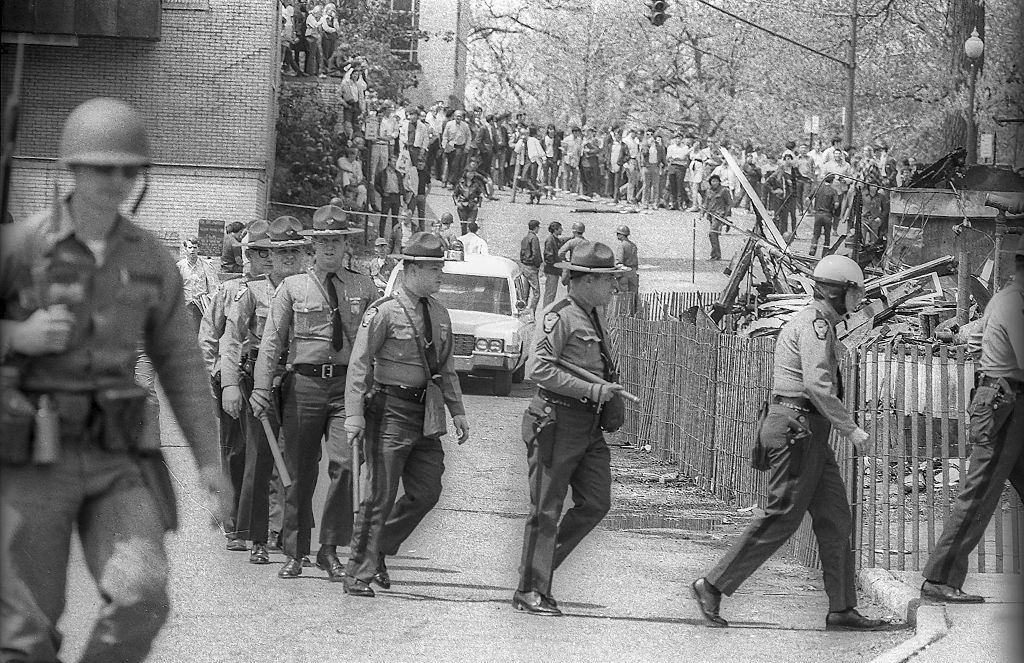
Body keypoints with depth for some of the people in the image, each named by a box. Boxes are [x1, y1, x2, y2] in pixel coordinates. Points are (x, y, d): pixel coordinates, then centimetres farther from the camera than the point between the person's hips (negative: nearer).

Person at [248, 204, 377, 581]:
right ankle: (295, 553, 14)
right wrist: (261, 389, -7)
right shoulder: (292, 288, 6)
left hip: (347, 384, 0)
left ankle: (330, 550, -2)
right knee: (300, 472, 3)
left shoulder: (364, 288, 9)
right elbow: (272, 340, 2)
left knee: (345, 464, -13)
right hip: (303, 384, 0)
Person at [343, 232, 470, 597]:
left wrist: (457, 410, 16)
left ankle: (379, 551, 24)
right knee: (381, 495, -6)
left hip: (427, 414, 7)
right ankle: (359, 574, 2)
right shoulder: (384, 312, -11)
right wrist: (354, 414, -19)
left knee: (426, 492, 7)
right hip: (391, 411, -7)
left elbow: (446, 367, 20)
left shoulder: (439, 313, 12)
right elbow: (359, 364, -12)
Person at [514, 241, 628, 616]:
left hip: (589, 427, 9)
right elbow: (538, 369, -23)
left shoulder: (594, 318, 15)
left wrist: (610, 389, 11)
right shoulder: (561, 317, -14)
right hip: (557, 422, -9)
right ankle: (530, 591, 5)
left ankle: (540, 566, 20)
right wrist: (592, 391, -22)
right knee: (547, 510, -3)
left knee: (596, 503, 8)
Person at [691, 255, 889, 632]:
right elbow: (817, 384, -24)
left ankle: (842, 611, 8)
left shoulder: (813, 322, 20)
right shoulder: (816, 323, -13)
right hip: (797, 429, -11)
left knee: (834, 518, 8)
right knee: (781, 519, -8)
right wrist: (852, 429, -21)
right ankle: (712, 587, -3)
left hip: (808, 433, 11)